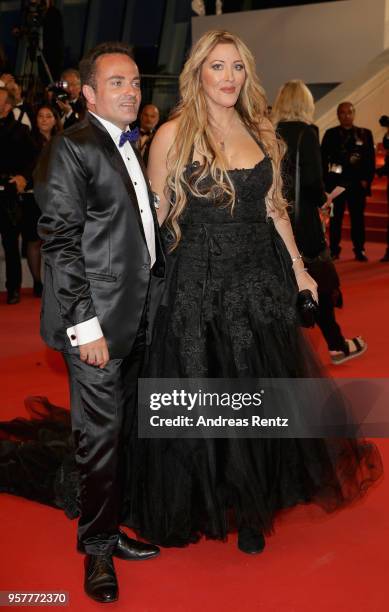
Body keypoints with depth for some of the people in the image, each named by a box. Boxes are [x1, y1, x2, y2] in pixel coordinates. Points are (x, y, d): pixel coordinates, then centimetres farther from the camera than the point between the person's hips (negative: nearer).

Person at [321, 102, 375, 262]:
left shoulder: (365, 134, 8)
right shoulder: (330, 134, 6)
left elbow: (371, 159, 6)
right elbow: (323, 158, 2)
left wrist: (367, 179, -4)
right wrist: (326, 179, -6)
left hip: (358, 183, 1)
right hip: (336, 182, -1)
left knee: (358, 217, 4)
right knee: (335, 218, 3)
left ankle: (359, 250, 10)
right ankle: (334, 250, 9)